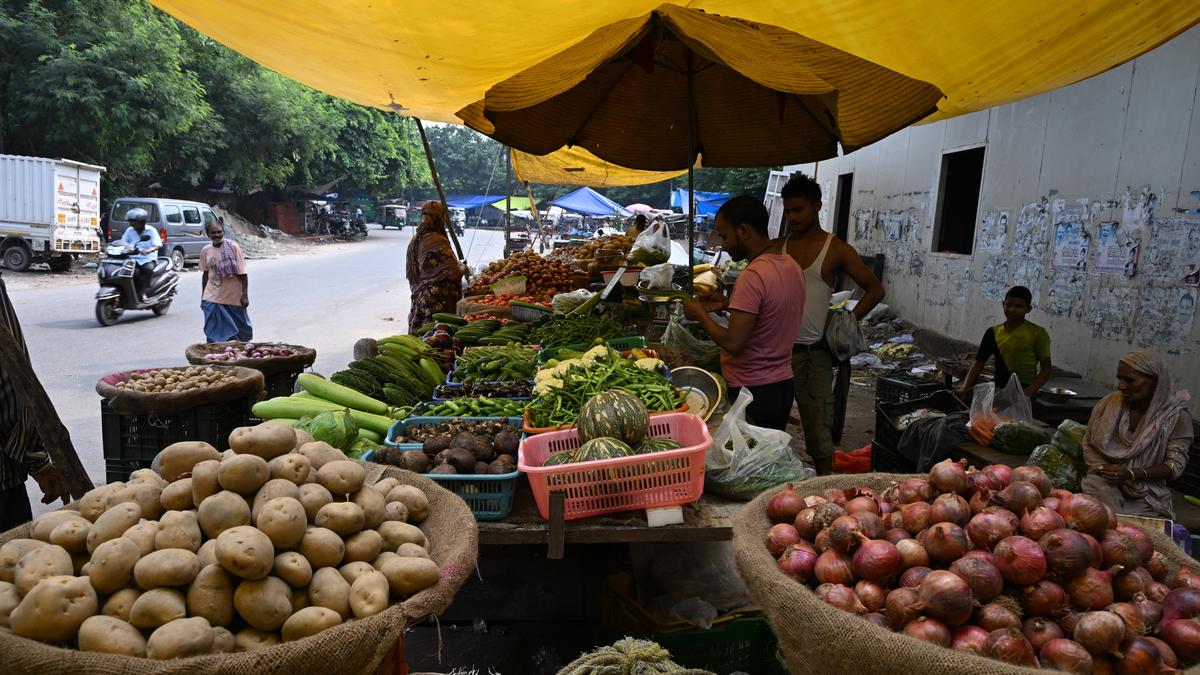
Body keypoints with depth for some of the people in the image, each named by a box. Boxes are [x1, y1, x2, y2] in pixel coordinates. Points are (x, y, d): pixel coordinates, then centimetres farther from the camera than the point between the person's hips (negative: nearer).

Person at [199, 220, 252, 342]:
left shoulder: (233, 247, -8)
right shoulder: (206, 251, 3)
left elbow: (242, 273, -8)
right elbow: (205, 274, 13)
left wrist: (245, 294, -10)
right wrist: (203, 296, 15)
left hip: (234, 298, -3)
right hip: (212, 299, 3)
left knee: (243, 332, 12)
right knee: (213, 335, 3)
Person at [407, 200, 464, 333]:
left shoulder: (414, 241, 8)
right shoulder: (438, 241, -16)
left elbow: (409, 273, 16)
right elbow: (454, 272, -18)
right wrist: (462, 268, 2)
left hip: (419, 296, 8)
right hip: (439, 301, -8)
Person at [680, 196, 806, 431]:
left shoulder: (753, 275, -23)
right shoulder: (792, 266, 5)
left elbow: (733, 343, -25)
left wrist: (700, 314, -10)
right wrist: (726, 303, 11)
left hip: (751, 393, -9)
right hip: (783, 386, 9)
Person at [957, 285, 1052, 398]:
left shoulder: (1037, 333, -2)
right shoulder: (993, 332, 7)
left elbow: (1046, 368, -1)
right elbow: (978, 363, 6)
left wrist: (1028, 393, -16)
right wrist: (965, 388, -9)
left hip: (1024, 388, -3)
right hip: (997, 386, 4)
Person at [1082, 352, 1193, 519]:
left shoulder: (1176, 416, -5)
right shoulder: (1108, 404, -2)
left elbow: (1175, 465, -6)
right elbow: (1089, 445, 2)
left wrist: (1130, 474, -21)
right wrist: (1116, 478, -12)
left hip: (1149, 491, -1)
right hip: (1106, 480, 1)